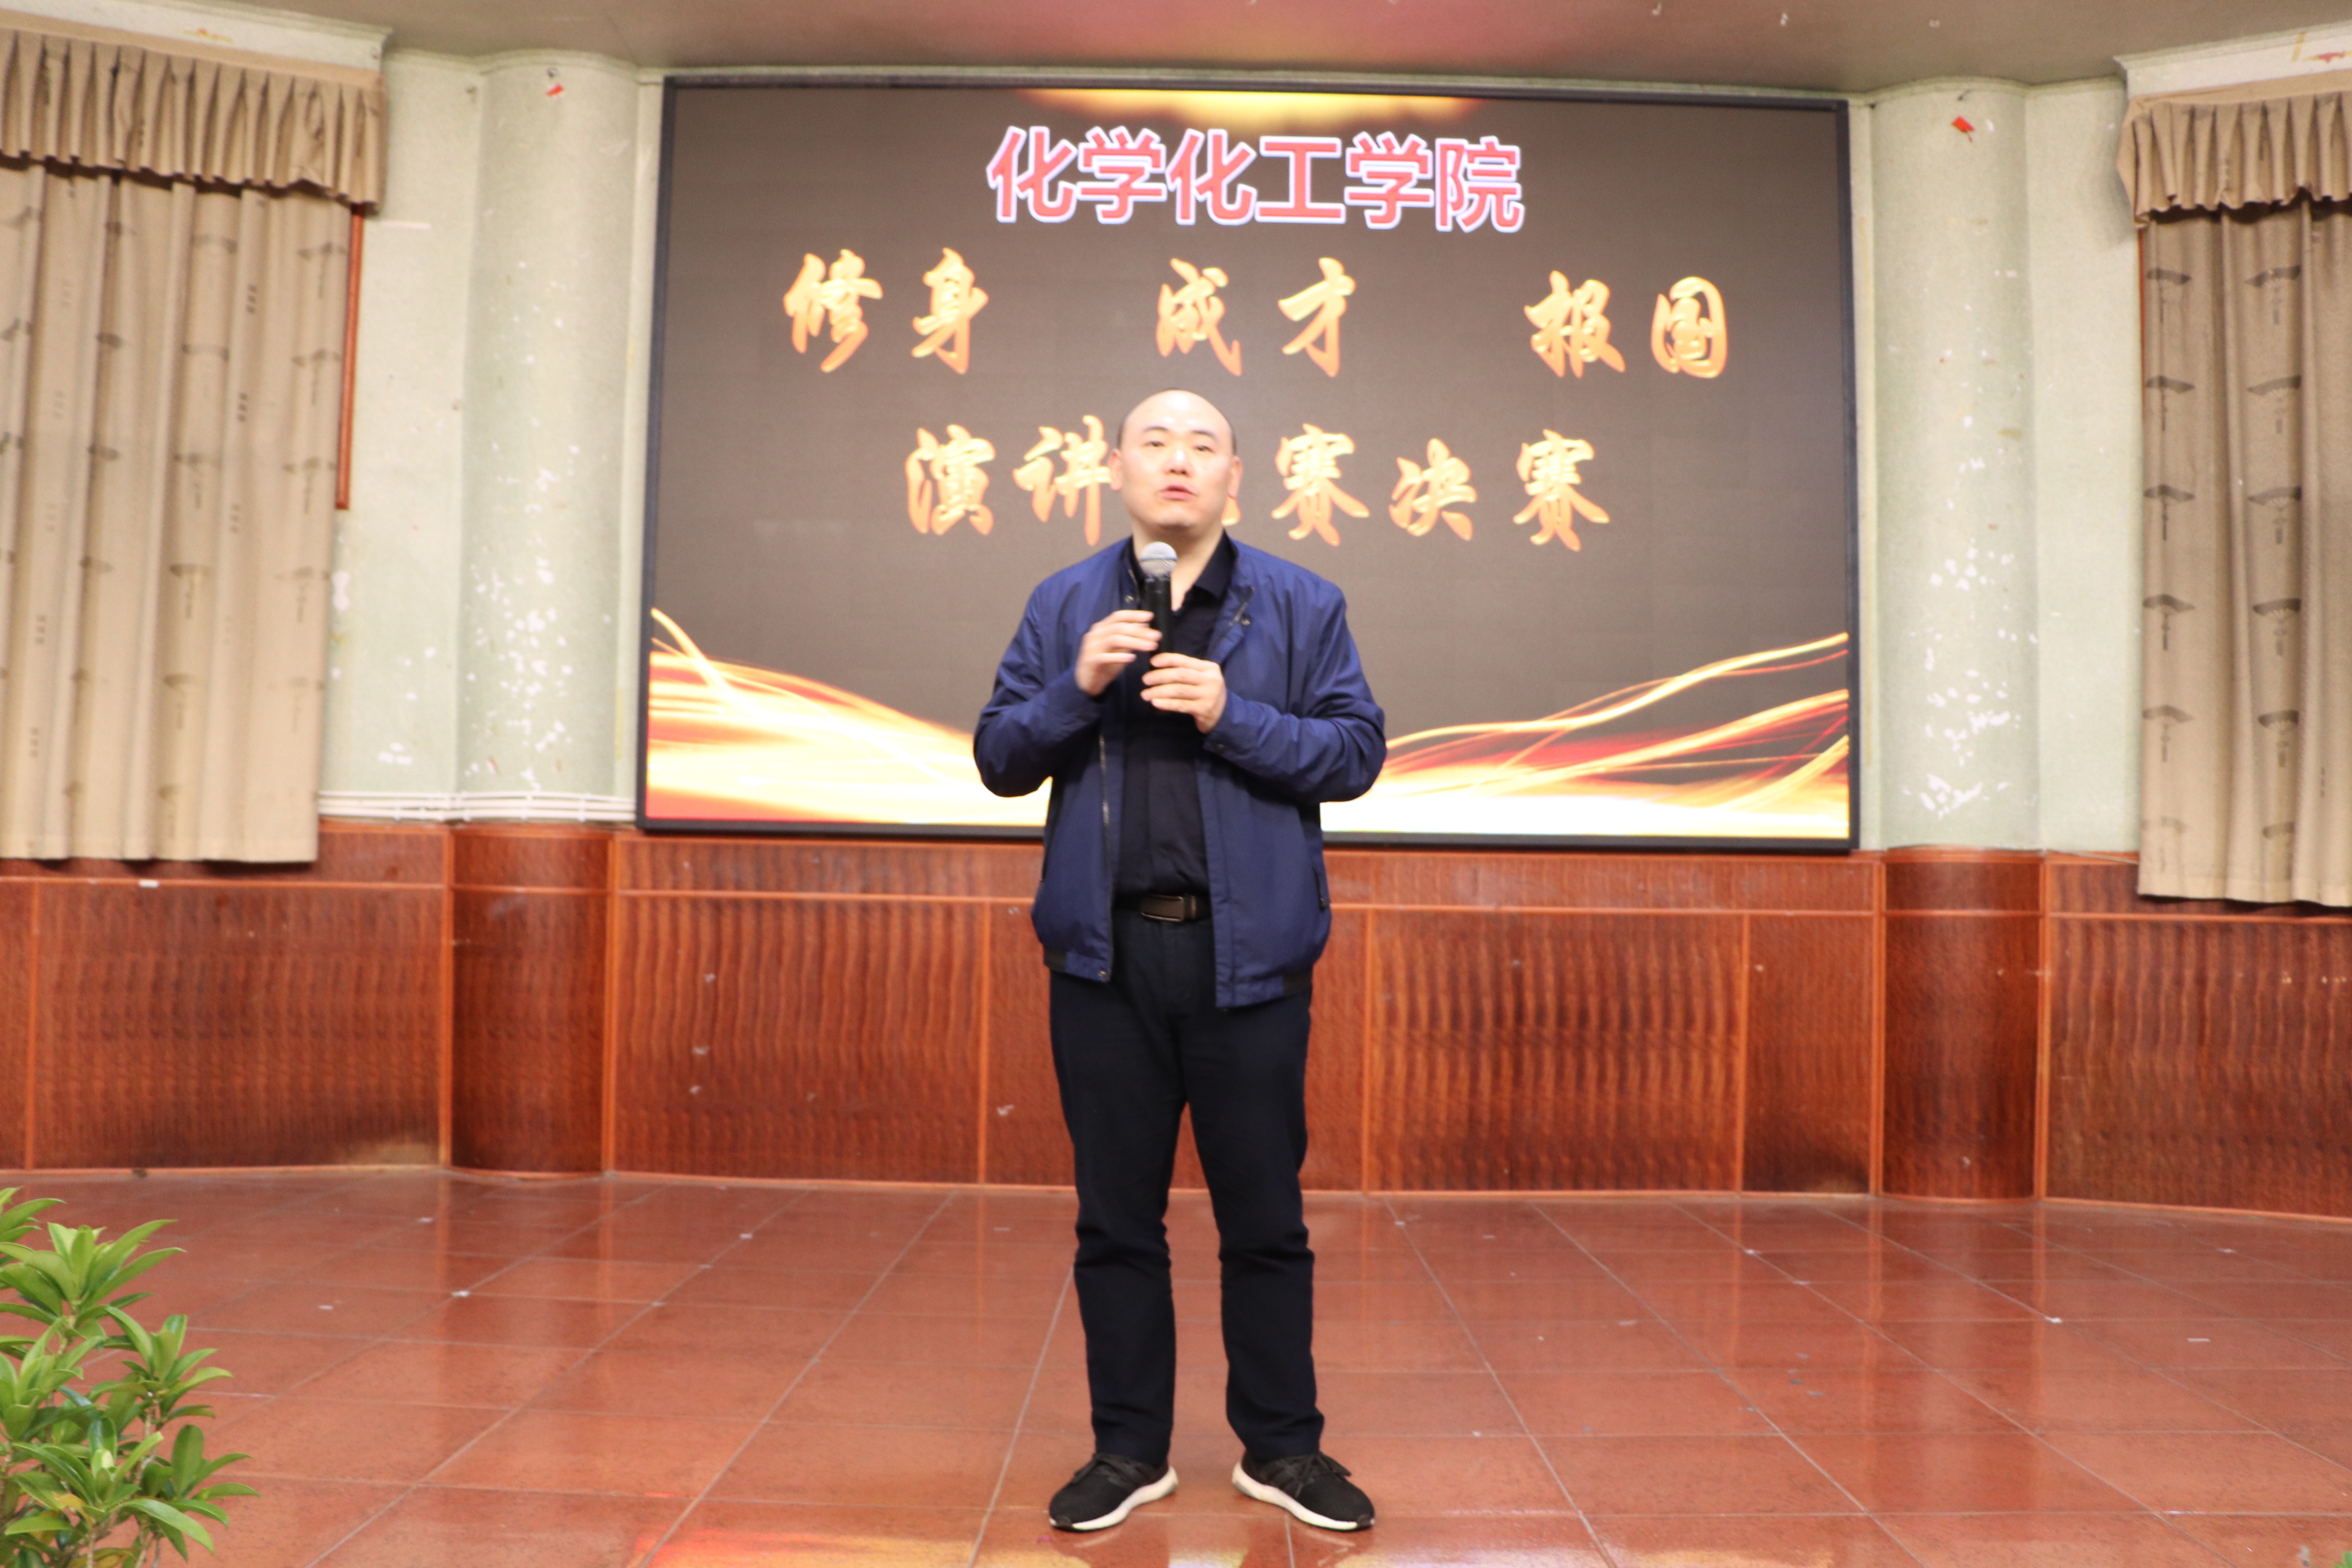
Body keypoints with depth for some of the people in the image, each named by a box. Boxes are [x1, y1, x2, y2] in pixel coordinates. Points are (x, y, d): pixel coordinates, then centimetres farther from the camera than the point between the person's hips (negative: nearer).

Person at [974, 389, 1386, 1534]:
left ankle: (1282, 1449, 23)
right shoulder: (1064, 605, 9)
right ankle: (1129, 1451, 24)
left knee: (1263, 1215, 7)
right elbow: (997, 755, 6)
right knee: (1116, 1216, 10)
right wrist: (1079, 687, -11)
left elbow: (1356, 750, -1)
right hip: (1106, 952, 2)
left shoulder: (1300, 605, 4)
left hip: (1247, 950, -1)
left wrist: (1231, 716, -14)